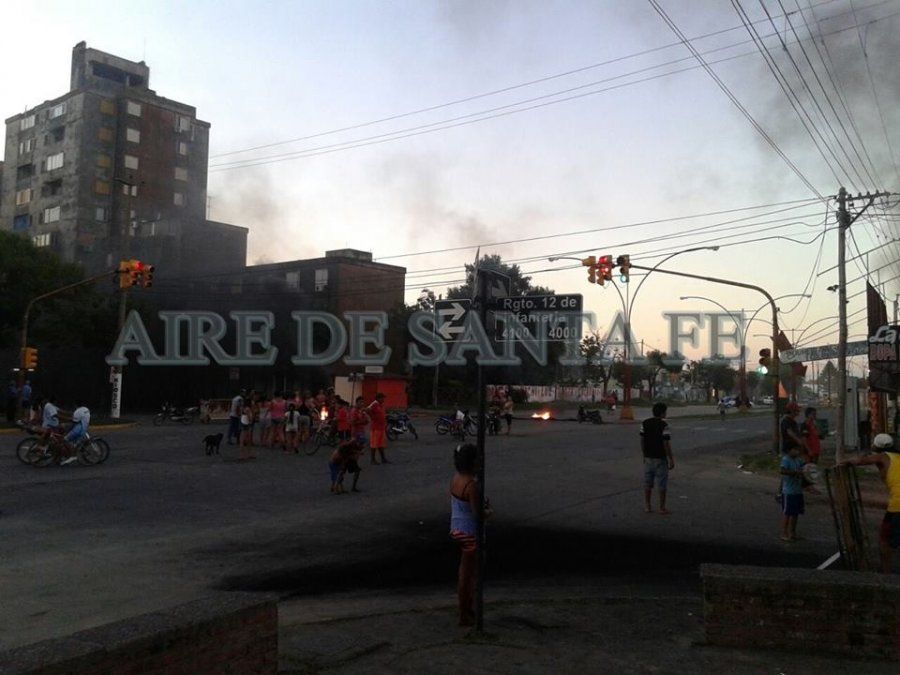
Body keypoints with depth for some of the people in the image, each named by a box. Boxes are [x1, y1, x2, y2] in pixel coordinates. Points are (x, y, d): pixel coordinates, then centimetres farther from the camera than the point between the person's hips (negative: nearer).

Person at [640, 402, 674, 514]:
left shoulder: (644, 423, 1)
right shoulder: (664, 425, -16)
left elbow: (642, 440, 5)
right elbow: (666, 443, -17)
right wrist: (671, 459, -9)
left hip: (648, 458, 5)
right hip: (660, 458, -5)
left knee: (648, 483, 13)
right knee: (662, 484, 6)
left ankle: (647, 506, 19)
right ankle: (662, 507, 12)